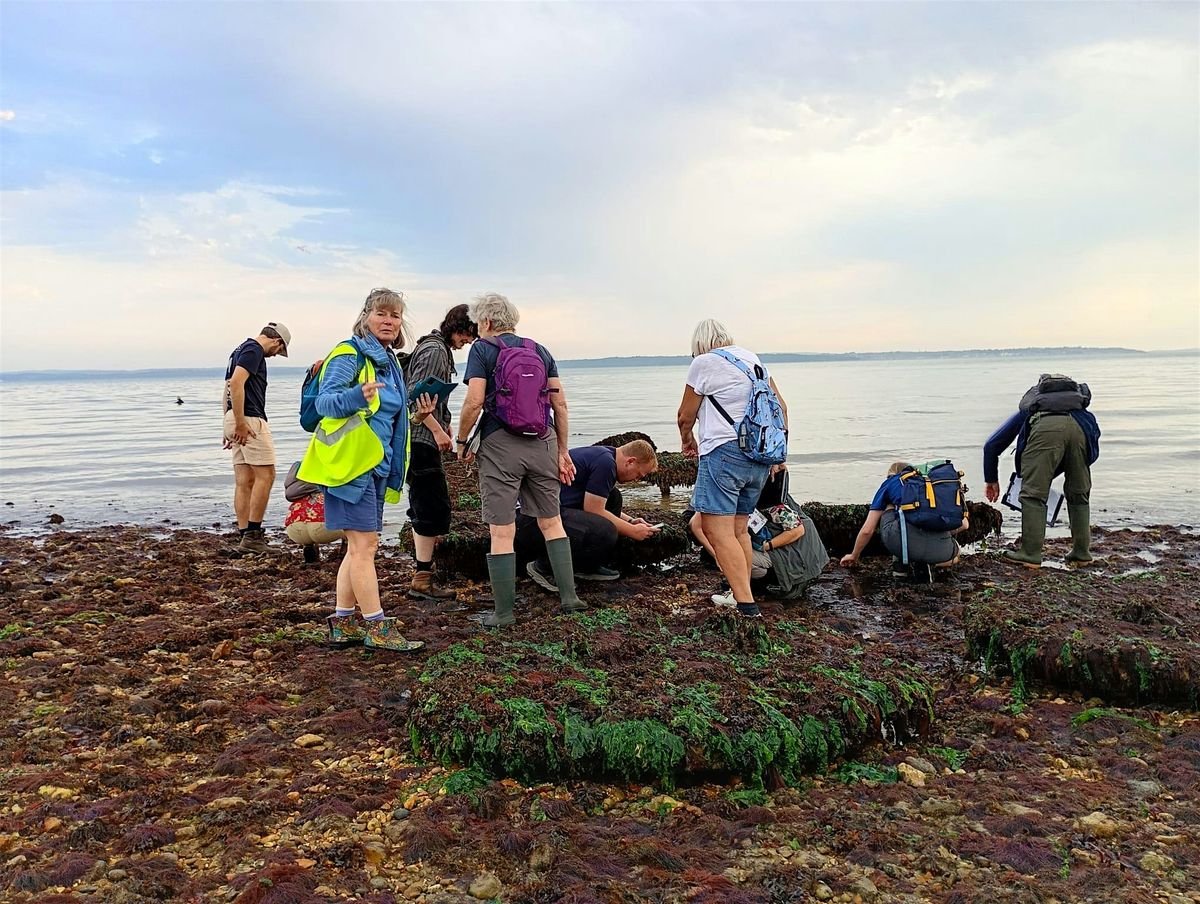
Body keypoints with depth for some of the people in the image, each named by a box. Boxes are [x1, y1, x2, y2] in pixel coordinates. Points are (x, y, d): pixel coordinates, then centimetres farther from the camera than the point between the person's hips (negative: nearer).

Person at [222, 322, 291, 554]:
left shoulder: (241, 349, 22)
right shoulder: (254, 350, -9)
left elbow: (228, 389, 25)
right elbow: (236, 383, -22)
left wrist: (229, 425, 24)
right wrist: (240, 424, -22)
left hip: (236, 421, 10)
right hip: (249, 420, -10)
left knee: (244, 481, 7)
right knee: (265, 475, -7)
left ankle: (245, 535, 8)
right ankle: (252, 535, -7)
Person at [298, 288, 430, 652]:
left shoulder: (389, 362, 17)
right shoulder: (349, 354, -9)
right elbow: (325, 401, -18)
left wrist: (417, 416, 8)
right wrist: (357, 395, -37)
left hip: (376, 464, 9)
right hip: (350, 462, -9)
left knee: (359, 546, 11)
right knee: (364, 544, -8)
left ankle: (344, 622, 19)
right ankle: (377, 627, -3)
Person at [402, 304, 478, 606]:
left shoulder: (440, 348, 20)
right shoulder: (435, 350, -13)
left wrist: (443, 424, 17)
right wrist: (438, 430, -18)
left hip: (422, 438, 11)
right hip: (421, 439, -11)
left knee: (423, 506, 14)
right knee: (435, 506, -10)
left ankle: (422, 573, 21)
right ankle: (422, 580, -7)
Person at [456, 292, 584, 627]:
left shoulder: (483, 349, -1)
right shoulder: (540, 351, 12)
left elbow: (474, 401, -13)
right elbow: (560, 404, 9)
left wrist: (462, 441, 1)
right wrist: (563, 451, 16)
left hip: (500, 445, -4)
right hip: (542, 444, 4)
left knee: (501, 532, 1)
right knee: (551, 522, 16)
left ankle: (503, 612, 7)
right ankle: (568, 597, 16)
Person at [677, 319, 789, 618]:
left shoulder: (704, 363, -1)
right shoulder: (752, 359, 18)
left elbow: (685, 416, 5)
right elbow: (780, 406, 20)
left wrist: (688, 441, 25)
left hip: (724, 450, -8)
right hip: (760, 456, 8)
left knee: (718, 531, -9)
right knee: (738, 529, 17)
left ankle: (746, 604, -15)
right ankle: (742, 592, 21)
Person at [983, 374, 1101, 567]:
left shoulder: (1026, 411, 40)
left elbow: (991, 445, 35)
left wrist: (991, 480, 47)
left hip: (1044, 428, -3)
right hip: (1080, 426, 3)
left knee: (1033, 495, 6)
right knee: (1079, 495, 19)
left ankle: (1030, 554, 7)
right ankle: (1081, 553, 24)